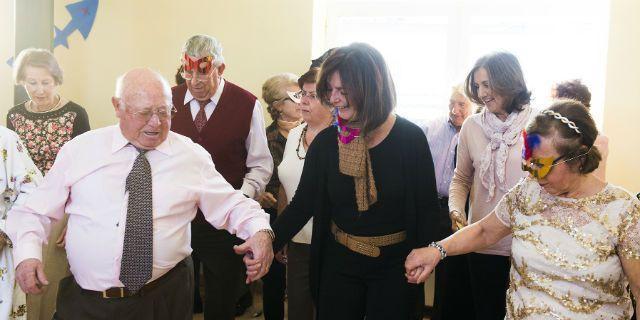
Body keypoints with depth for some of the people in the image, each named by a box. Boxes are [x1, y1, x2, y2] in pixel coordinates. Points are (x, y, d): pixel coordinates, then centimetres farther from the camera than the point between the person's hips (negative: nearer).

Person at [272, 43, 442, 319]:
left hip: (395, 265, -2)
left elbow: (427, 210, -7)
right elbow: (302, 205, -3)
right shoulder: (325, 141, -5)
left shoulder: (410, 138, -12)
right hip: (339, 262, 2)